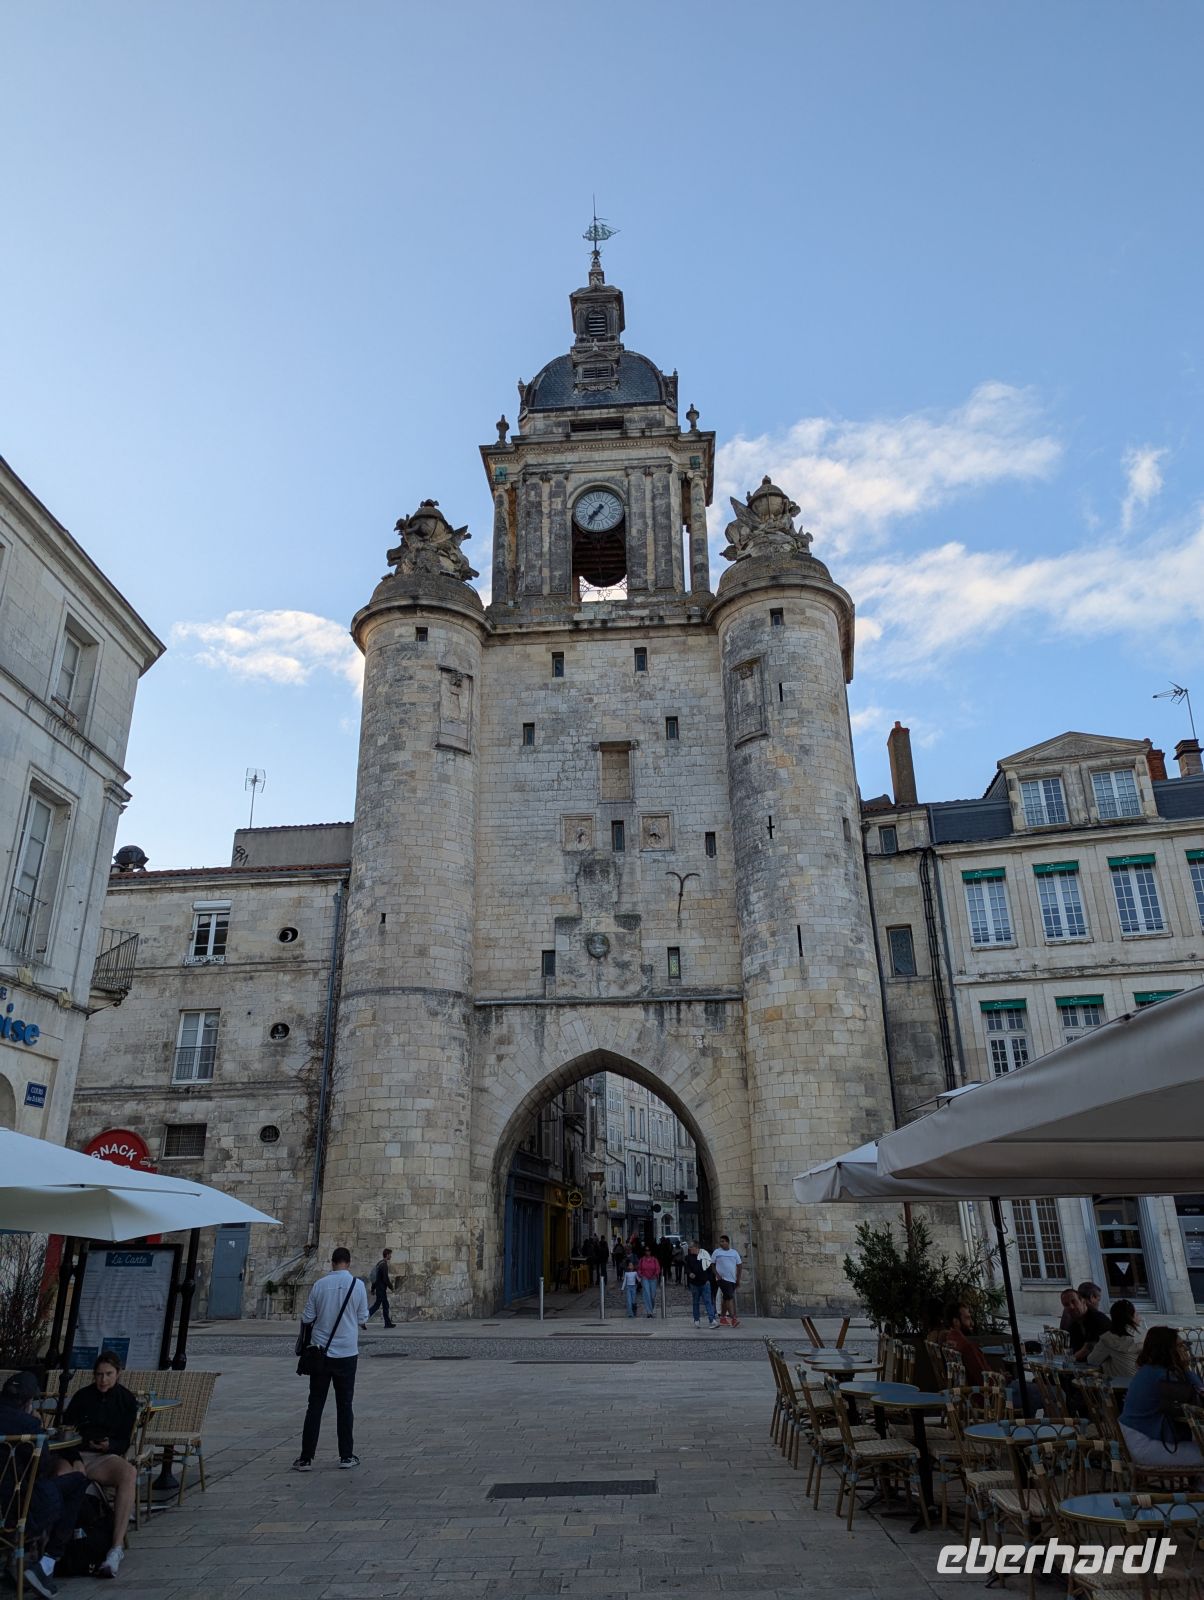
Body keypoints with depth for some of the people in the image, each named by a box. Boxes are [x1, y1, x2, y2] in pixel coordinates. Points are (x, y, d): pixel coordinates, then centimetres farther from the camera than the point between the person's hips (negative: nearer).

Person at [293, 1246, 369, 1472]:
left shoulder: (320, 1285, -5)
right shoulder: (357, 1285, -6)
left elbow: (307, 1318, 1)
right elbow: (363, 1319, -1)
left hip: (320, 1352, 1)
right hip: (347, 1353, -1)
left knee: (315, 1405, 9)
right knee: (344, 1405, 10)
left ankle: (306, 1458, 10)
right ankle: (346, 1456, 15)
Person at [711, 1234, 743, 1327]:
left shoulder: (734, 1252, 8)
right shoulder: (717, 1252, 1)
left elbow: (739, 1266, 11)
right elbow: (712, 1264, 5)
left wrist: (738, 1280, 6)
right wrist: (716, 1274, -10)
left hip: (733, 1280, 4)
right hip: (723, 1279, -4)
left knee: (726, 1299, 11)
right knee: (729, 1298, -17)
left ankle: (722, 1318, 21)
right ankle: (733, 1318, -21)